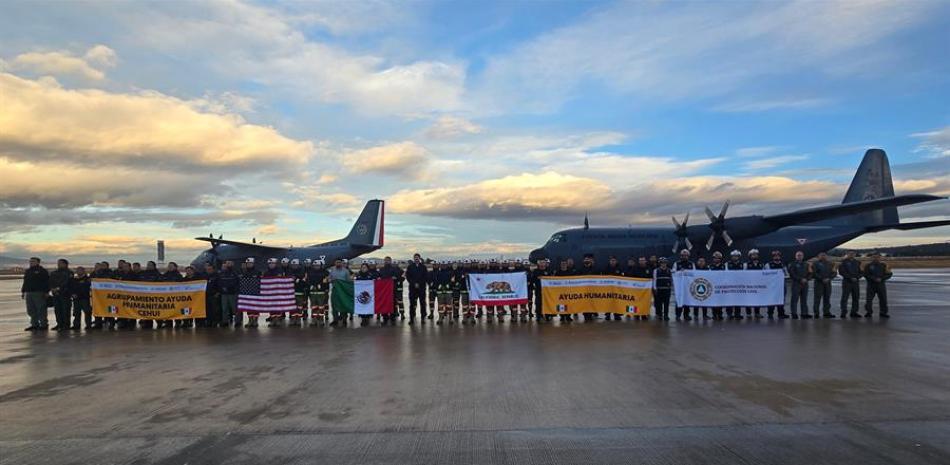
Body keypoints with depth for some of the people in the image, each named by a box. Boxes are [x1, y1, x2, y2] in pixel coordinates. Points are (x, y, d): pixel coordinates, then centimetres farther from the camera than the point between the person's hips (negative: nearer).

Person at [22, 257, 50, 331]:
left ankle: (44, 325, 0)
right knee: (31, 311, 8)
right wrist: (23, 292, 17)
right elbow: (25, 282, 23)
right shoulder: (27, 271, 18)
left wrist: (46, 292, -14)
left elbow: (47, 283, -8)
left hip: (39, 294, -7)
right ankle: (34, 325, 16)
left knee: (41, 310, -5)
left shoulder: (43, 271, -3)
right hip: (28, 293, 7)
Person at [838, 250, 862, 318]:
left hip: (856, 282, 5)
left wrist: (857, 277, -6)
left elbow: (860, 272, 14)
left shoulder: (857, 262, 15)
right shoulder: (843, 262, -1)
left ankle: (854, 312, 14)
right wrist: (850, 278, -16)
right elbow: (842, 272, -9)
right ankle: (843, 312, -6)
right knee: (845, 298, -7)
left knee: (856, 298, 6)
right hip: (847, 282, -5)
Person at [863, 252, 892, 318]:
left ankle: (883, 313, 13)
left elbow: (889, 274, 2)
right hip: (871, 285, -2)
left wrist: (881, 279, -13)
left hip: (881, 285, 2)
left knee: (883, 299, 2)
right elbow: (866, 275, -5)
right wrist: (874, 279, -17)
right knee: (869, 299, -4)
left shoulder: (883, 265, 8)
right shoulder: (868, 266, 3)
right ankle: (868, 312, 6)